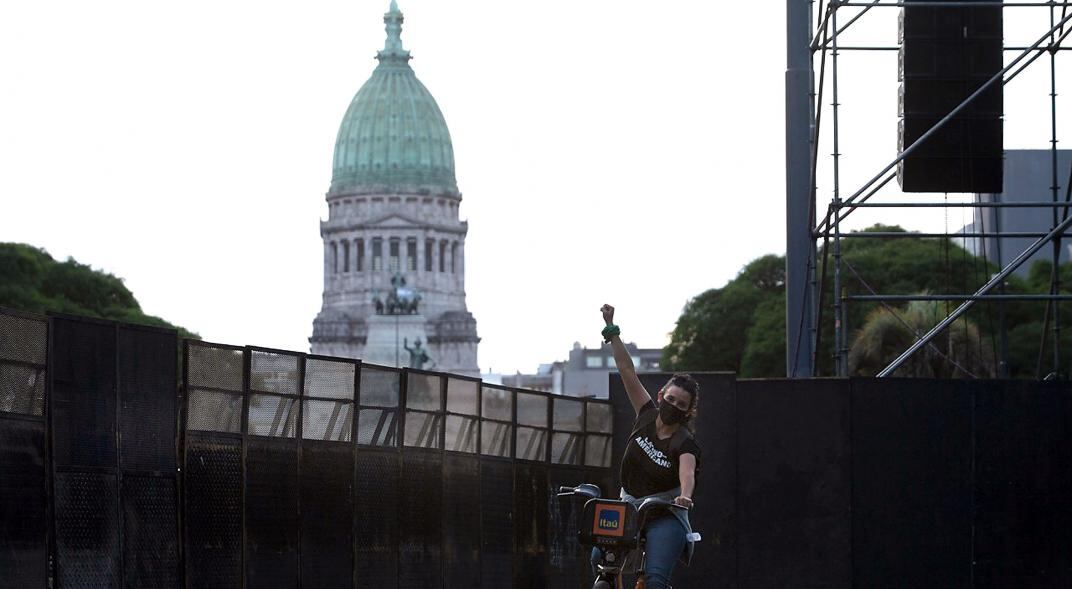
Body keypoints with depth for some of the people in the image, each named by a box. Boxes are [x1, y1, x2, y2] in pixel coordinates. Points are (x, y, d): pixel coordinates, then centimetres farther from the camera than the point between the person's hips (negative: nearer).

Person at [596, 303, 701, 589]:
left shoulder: (685, 443, -13)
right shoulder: (647, 416, 2)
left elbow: (687, 473, -33)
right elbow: (628, 372, 3)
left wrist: (685, 497, -55)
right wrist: (612, 331, 1)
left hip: (665, 515, -5)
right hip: (627, 508, 5)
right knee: (600, 559, -18)